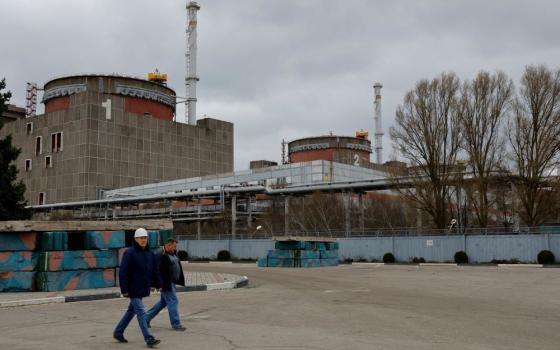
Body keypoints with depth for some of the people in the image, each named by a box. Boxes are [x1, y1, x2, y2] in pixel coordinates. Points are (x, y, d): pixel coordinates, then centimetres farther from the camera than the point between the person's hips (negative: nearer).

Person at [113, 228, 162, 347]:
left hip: (143, 288, 7)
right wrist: (124, 289, -17)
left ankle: (118, 332, 33)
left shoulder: (150, 253, 8)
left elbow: (155, 270, 15)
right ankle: (149, 339, -7)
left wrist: (158, 284, 8)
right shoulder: (129, 253, -12)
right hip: (133, 289, -7)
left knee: (131, 311, 18)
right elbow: (123, 272, -15)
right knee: (141, 312, -8)